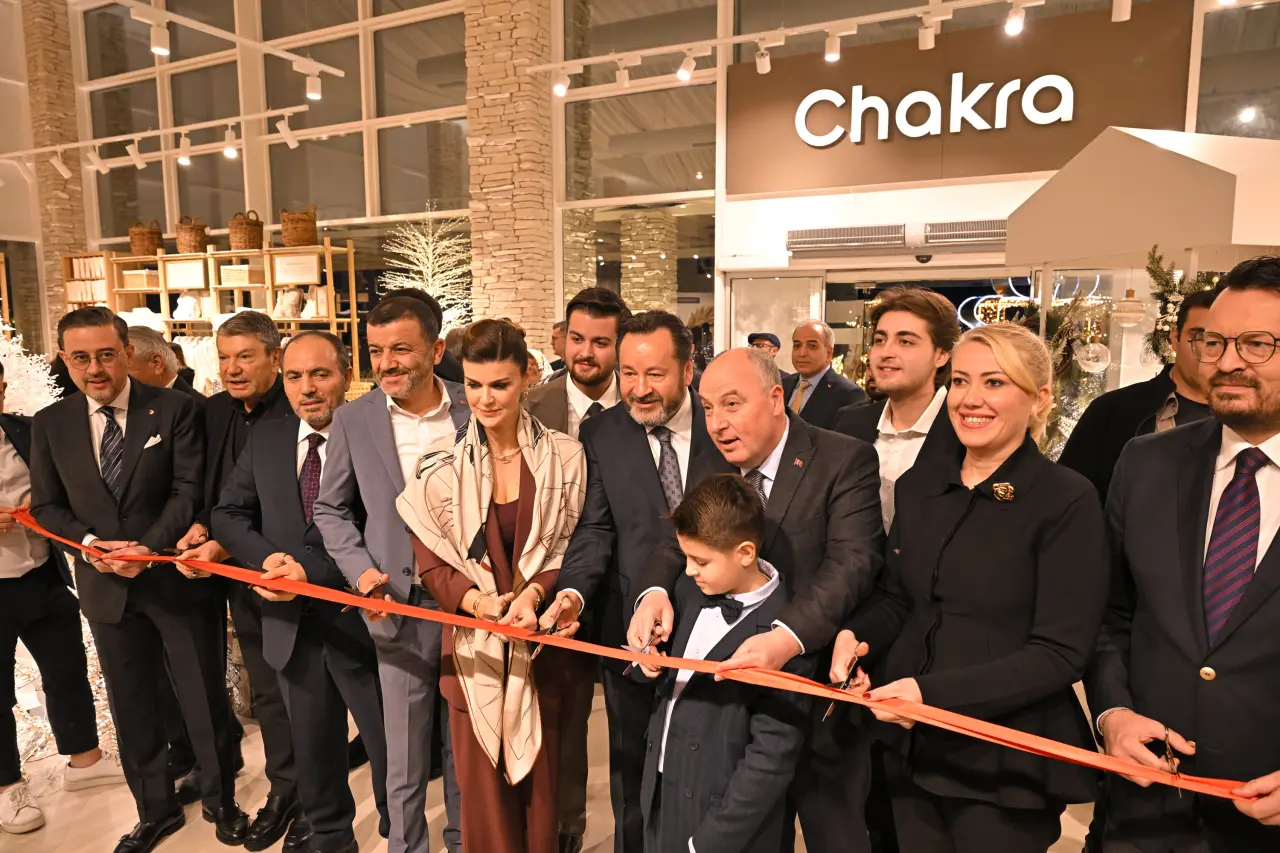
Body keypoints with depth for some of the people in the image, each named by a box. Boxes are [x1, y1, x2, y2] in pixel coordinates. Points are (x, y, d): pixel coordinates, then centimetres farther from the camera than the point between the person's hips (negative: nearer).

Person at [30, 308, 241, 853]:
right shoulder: (50, 424, 3)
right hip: (106, 585, 3)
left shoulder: (174, 409, -7)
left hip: (177, 577, -3)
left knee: (205, 700, 9)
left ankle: (221, 803, 30)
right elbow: (46, 506, 7)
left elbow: (189, 490, -10)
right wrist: (89, 542, -11)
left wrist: (151, 548, -21)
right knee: (131, 707, 16)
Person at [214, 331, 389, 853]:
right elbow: (229, 515, 7)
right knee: (312, 747, 22)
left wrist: (314, 571, -25)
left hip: (358, 618, -5)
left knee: (390, 744, 12)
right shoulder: (264, 440, 5)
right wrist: (268, 556, -12)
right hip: (291, 621, 5)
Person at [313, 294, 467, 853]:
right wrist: (361, 570, -8)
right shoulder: (353, 420, -3)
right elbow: (331, 509, 7)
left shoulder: (474, 411, -4)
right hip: (400, 609, 0)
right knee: (404, 763, 10)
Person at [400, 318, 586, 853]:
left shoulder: (564, 457, -6)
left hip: (541, 638, 0)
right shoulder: (441, 465, -6)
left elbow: (573, 546, -1)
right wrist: (473, 599, -17)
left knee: (540, 776, 13)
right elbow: (429, 558, -1)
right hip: (472, 640, 0)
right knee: (481, 780, 10)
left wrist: (534, 592, -17)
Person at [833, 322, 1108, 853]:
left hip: (1005, 765, -4)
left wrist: (934, 691, -23)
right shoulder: (919, 485, 3)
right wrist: (856, 636, -11)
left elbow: (1061, 652, -15)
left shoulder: (1068, 501, -13)